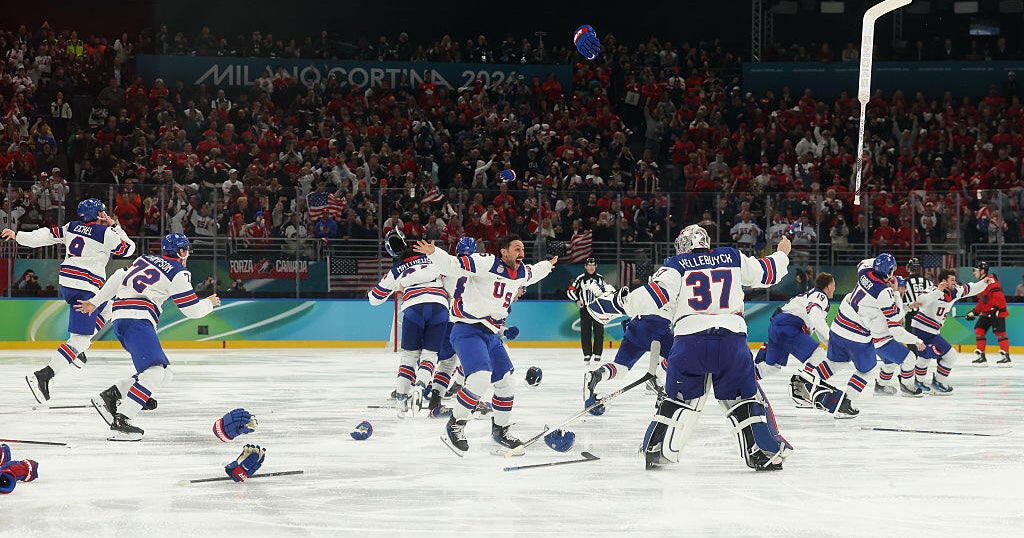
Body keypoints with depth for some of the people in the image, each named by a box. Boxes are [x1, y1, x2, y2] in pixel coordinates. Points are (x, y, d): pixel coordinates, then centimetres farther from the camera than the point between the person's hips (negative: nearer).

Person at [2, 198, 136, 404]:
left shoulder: (71, 227, 10)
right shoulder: (105, 233, -7)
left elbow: (47, 235, 7)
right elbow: (128, 249, 4)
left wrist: (19, 236, 10)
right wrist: (115, 227, 12)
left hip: (66, 283, 9)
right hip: (85, 288, -9)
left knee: (105, 309, 30)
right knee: (80, 338, -10)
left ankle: (78, 350, 22)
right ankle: (43, 376, -24)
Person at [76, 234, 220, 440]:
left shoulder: (147, 259, 22)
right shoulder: (178, 273, -1)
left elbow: (118, 278, 25)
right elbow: (192, 309, 2)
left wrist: (95, 302, 34)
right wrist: (209, 303, 23)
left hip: (120, 317, 9)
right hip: (135, 319, -9)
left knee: (163, 373, 11)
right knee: (154, 372, -22)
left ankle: (110, 396, 6)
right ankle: (121, 422, -32)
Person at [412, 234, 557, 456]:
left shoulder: (522, 273, 12)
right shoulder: (487, 263, -14)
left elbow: (533, 273, 38)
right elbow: (452, 266, -22)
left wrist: (548, 265, 55)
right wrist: (432, 253, -37)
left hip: (492, 334, 9)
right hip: (468, 331, -9)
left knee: (506, 382, 12)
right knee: (480, 378, -26)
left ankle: (500, 430, 33)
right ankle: (454, 426, -11)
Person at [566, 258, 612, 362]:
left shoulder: (600, 278, 8)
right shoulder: (580, 279, 0)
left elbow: (607, 291, 21)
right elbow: (569, 291, 0)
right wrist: (577, 300, -10)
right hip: (585, 308, -1)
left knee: (599, 332, -3)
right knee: (585, 332, -2)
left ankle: (597, 354, 4)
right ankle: (587, 354, 4)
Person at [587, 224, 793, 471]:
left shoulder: (678, 266, 9)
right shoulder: (732, 258, 16)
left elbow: (655, 295, -5)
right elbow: (765, 272, 27)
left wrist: (618, 302, 1)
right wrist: (782, 255, 47)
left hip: (690, 338, 0)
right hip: (732, 338, 1)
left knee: (679, 397, 15)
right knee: (745, 396, 12)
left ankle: (656, 450, 11)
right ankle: (764, 452, 7)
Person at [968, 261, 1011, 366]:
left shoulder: (990, 280, -14)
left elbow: (998, 295, -24)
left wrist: (998, 309, -28)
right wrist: (974, 312, 18)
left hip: (996, 311, -10)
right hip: (986, 312, 10)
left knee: (1000, 333, -11)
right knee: (979, 330, 6)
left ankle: (1006, 357, -9)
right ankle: (981, 357, 9)